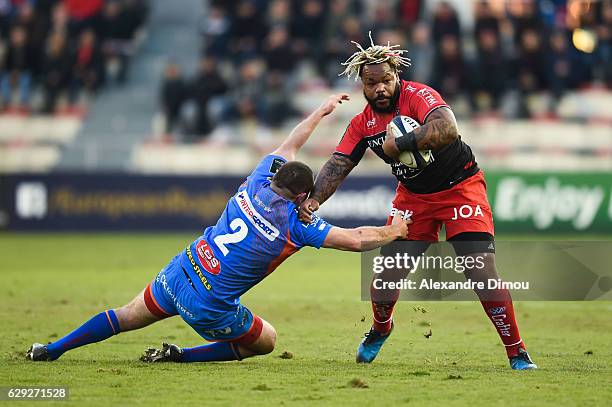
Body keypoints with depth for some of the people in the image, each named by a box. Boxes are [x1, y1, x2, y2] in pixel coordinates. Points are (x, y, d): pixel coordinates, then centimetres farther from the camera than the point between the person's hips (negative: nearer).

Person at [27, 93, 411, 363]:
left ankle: (53, 348, 26)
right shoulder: (297, 225, -13)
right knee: (266, 341, 16)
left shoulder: (257, 183, 1)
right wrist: (392, 232, 11)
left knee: (125, 318, 26)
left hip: (178, 272, 6)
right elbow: (355, 239, -7)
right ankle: (179, 357, 6)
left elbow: (288, 147, 19)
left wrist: (322, 111, 29)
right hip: (209, 306, -6)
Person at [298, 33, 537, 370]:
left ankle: (517, 353, -6)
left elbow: (447, 129, -42)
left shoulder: (417, 96, -23)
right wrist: (314, 199, -24)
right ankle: (380, 330, 35)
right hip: (413, 196, 5)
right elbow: (338, 164, -7)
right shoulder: (362, 123, -4)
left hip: (461, 187, -5)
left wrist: (397, 144, -36)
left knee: (482, 272, -17)